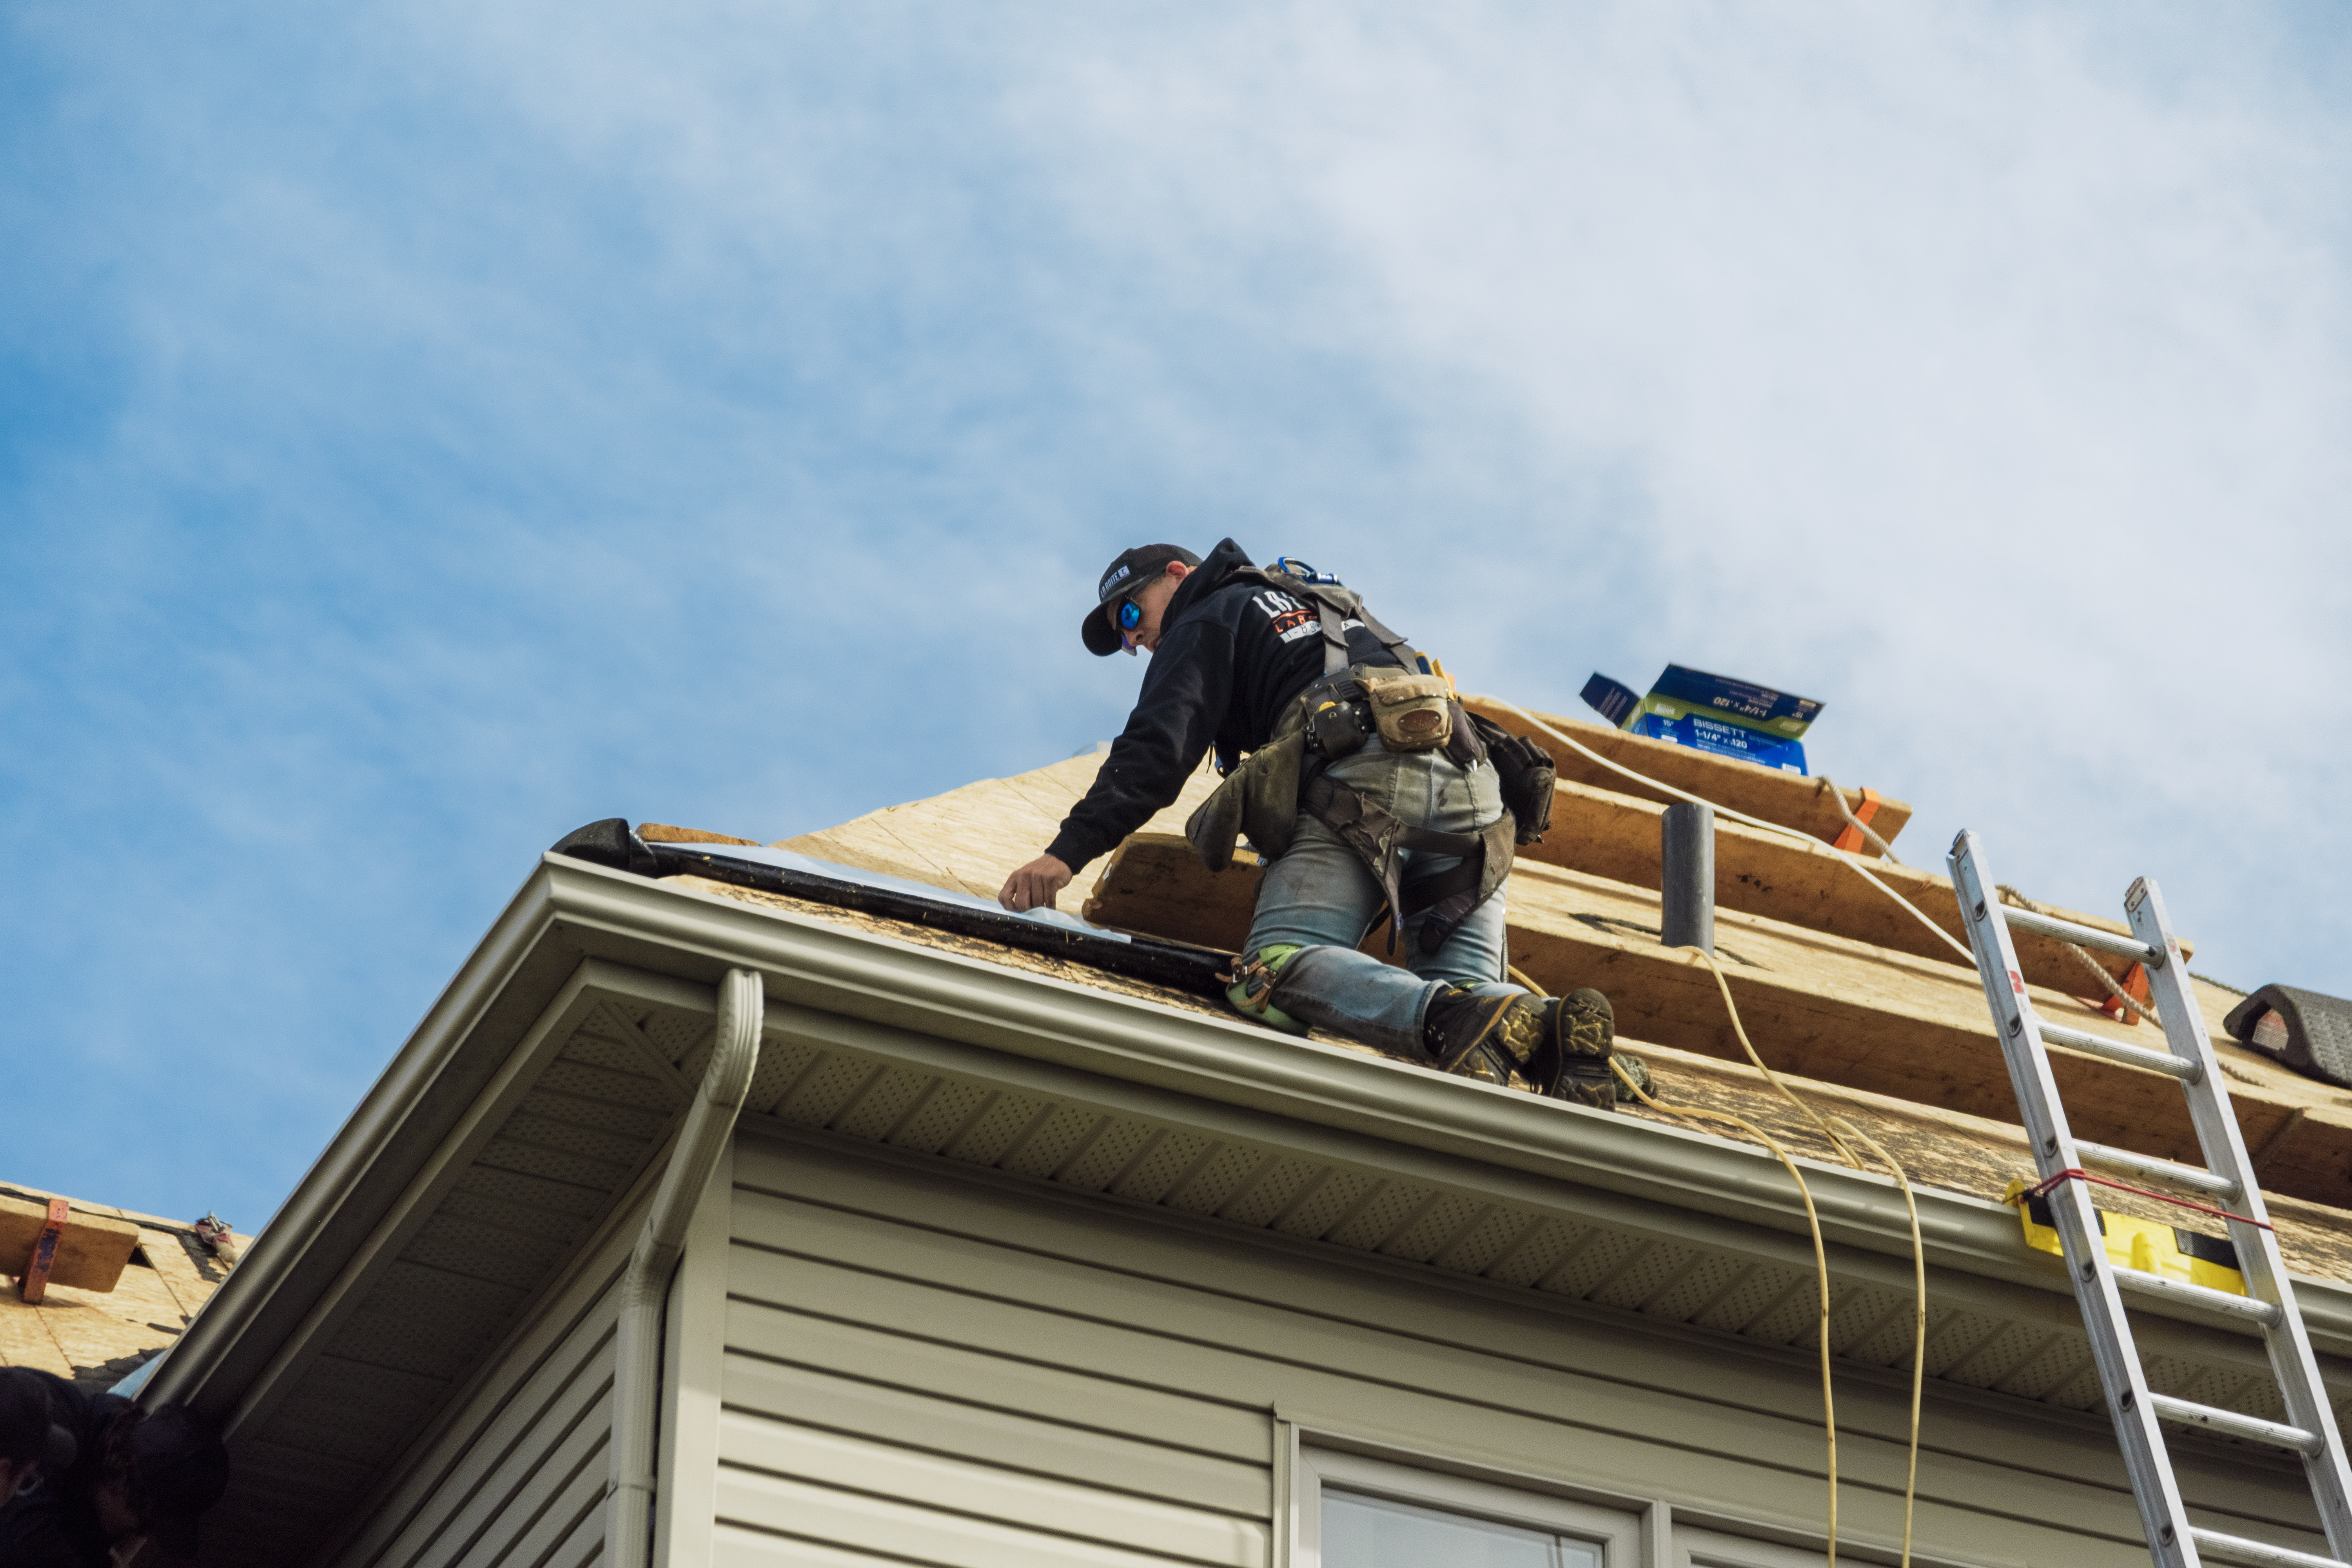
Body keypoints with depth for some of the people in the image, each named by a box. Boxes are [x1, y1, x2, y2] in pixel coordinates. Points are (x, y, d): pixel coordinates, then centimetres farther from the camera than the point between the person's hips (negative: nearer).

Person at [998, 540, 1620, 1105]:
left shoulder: (1206, 622, 19)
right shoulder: (1329, 600, 41)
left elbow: (1157, 748, 1)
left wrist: (1069, 852, -8)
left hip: (1366, 778, -7)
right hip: (1468, 780, 7)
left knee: (1277, 971, -22)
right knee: (1467, 988, 2)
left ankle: (1462, 1020, -46)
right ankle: (1558, 1030, -32)